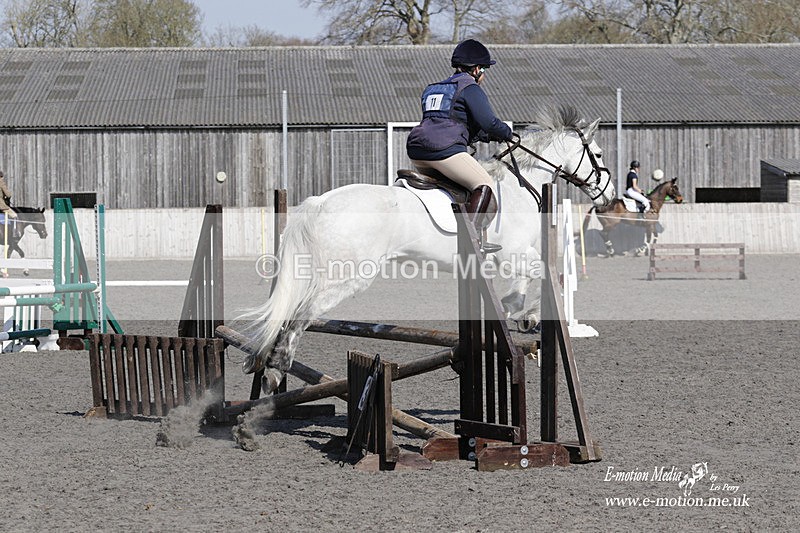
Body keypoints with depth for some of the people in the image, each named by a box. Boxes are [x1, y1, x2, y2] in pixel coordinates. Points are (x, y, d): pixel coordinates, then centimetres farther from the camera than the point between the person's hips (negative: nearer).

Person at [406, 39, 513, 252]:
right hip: (445, 150, -8)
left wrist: (488, 135, 30)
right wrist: (507, 134, 12)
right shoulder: (470, 88, 2)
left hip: (416, 150, 8)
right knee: (483, 184, -3)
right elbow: (489, 122, -8)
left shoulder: (433, 89, 29)